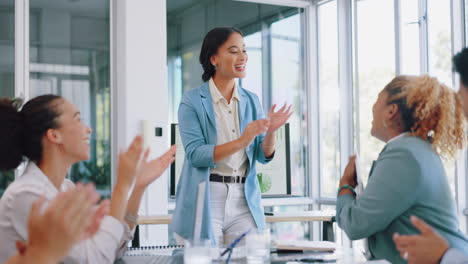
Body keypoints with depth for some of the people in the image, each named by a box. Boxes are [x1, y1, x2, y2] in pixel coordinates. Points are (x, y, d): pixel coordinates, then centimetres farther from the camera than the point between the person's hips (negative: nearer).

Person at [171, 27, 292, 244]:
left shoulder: (251, 101, 10)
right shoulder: (192, 101, -5)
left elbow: (263, 156, 9)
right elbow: (195, 155, -15)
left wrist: (271, 131, -12)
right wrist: (241, 142, -25)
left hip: (244, 200, 4)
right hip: (205, 199, -4)